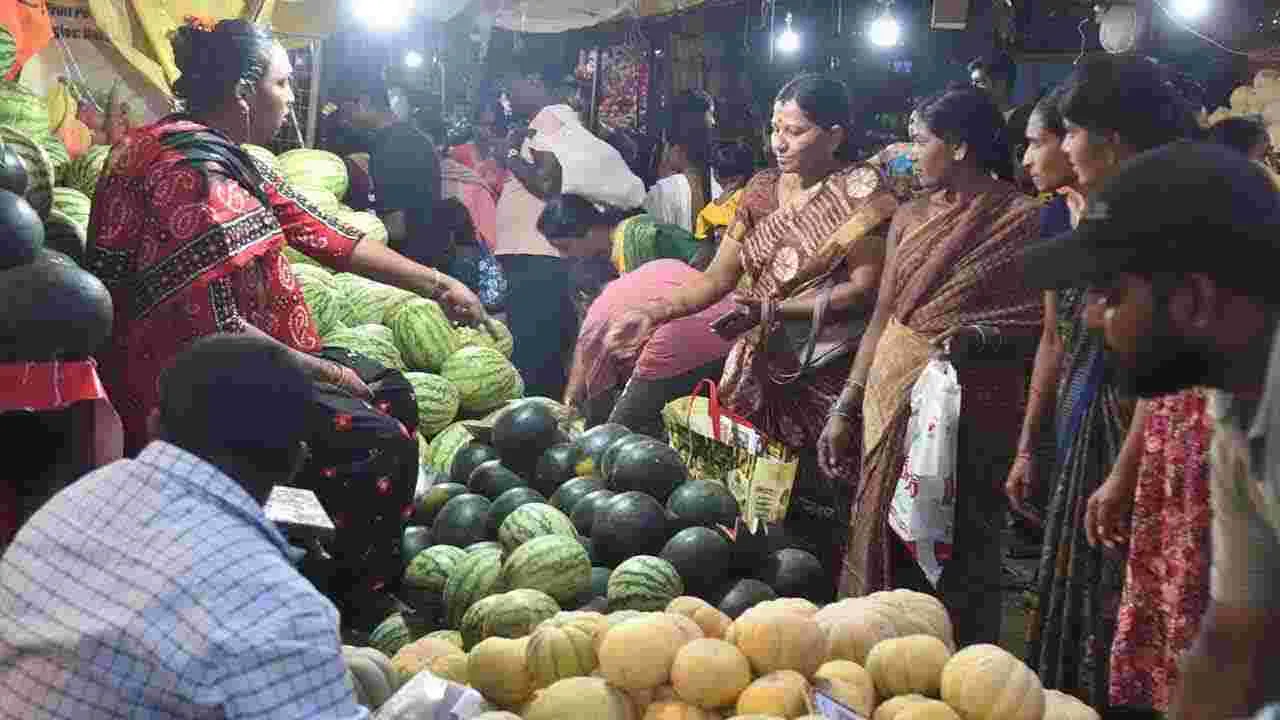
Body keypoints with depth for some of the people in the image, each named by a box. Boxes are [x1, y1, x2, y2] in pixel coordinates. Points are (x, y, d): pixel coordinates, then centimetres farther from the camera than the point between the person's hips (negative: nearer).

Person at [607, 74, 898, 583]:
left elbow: (864, 288, -12)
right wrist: (652, 314, -8)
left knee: (818, 504, -4)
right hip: (762, 368, 5)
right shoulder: (761, 190, 11)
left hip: (827, 375, -5)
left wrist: (774, 309, -20)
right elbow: (717, 278, 7)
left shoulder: (860, 190, -5)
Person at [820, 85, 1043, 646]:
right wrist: (845, 410, 11)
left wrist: (980, 338, -23)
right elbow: (882, 320, 14)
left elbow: (1043, 326, -6)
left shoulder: (1023, 220, -5)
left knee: (960, 555, 0)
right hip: (892, 403, 6)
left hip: (971, 409, -5)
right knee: (882, 545, 10)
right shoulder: (910, 217, 13)